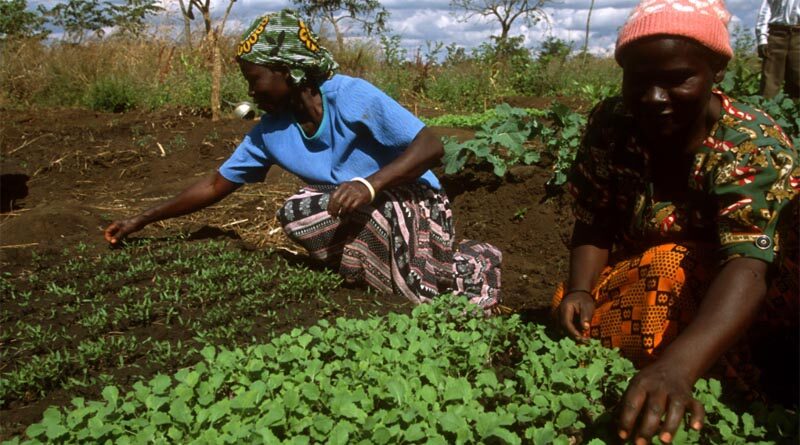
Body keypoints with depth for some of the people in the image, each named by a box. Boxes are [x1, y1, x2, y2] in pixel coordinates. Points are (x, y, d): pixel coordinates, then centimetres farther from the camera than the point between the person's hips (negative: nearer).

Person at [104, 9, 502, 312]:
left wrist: (369, 184, -36)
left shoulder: (351, 97, -19)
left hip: (415, 204, -9)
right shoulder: (269, 132, -1)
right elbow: (215, 185, 8)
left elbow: (431, 147, -22)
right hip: (364, 219, 9)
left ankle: (470, 267, -10)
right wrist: (142, 221, 8)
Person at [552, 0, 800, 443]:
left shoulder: (754, 146, -25)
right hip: (639, 279, 3)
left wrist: (676, 366, -57)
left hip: (723, 306, -3)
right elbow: (594, 223, -8)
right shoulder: (610, 124, -12)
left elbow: (747, 266, -39)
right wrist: (580, 291, -30)